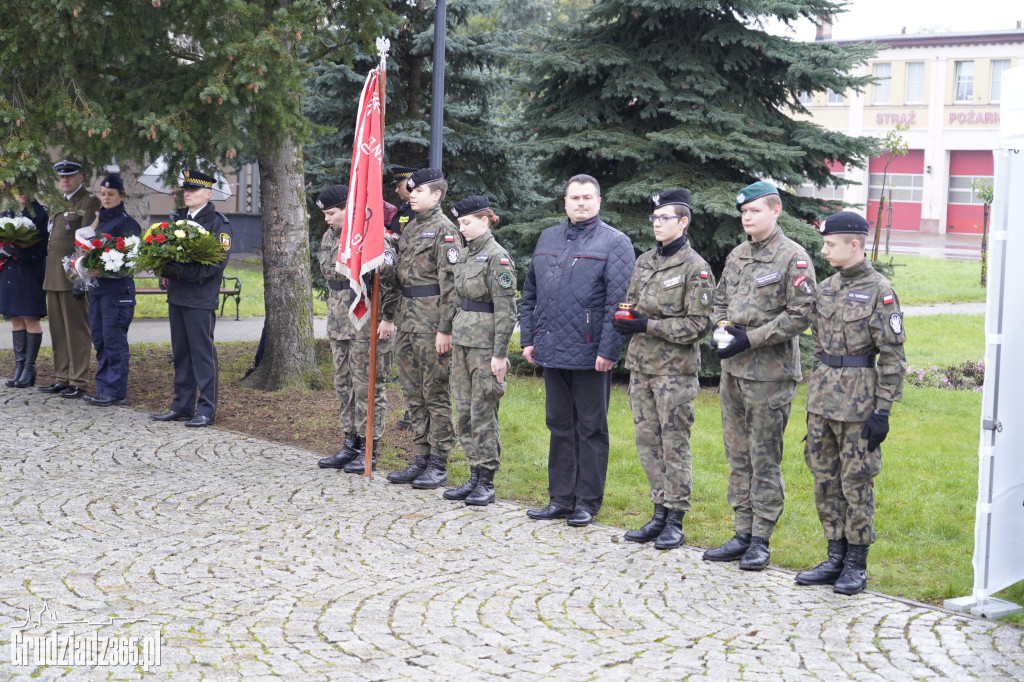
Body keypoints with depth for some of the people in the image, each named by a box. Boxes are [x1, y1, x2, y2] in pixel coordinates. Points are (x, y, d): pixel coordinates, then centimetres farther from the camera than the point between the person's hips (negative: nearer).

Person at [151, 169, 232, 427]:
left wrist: (178, 269, -20)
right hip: (176, 295, 7)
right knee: (180, 352, 12)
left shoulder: (218, 222, -7)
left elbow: (217, 262, -15)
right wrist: (165, 272, -1)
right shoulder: (178, 218, 14)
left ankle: (206, 410, 2)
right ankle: (182, 406, 20)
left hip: (201, 298, -7)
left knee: (203, 352, -3)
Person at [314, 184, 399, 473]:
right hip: (339, 324, 9)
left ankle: (369, 450, 5)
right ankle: (351, 444, 23)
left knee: (368, 387, -2)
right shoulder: (329, 237, 12)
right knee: (344, 384, 13)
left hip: (367, 325, -9)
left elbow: (391, 278, -17)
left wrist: (388, 319, -17)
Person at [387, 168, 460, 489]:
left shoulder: (444, 230, -10)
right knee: (413, 393, 12)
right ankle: (421, 459, 20)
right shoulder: (410, 228, 16)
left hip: (431, 322, -9)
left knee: (436, 394, -2)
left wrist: (445, 329, -19)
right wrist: (396, 317, 17)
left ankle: (438, 466, 4)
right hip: (408, 319, 9)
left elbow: (449, 282, -15)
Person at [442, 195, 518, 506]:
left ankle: (487, 483, 4)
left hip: (485, 344, -8)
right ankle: (474, 477, 18)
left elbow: (506, 310, -14)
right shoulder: (466, 254, 14)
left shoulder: (497, 256, -12)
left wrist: (499, 354, -17)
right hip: (462, 340, 8)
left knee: (483, 413, -4)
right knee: (464, 411, 10)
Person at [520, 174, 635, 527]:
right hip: (551, 352, 6)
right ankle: (560, 498, 20)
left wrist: (608, 350, -17)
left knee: (591, 428, 3)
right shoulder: (548, 239, 14)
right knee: (559, 426, 12)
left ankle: (587, 501, 11)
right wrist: (528, 337, 10)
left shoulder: (615, 243, -4)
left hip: (590, 355, -6)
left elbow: (620, 302, -11)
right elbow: (530, 294, 18)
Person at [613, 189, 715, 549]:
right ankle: (660, 515, 18)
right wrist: (624, 319, -4)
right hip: (640, 366, 7)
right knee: (647, 441, 9)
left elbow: (699, 324, -13)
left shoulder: (695, 268, -8)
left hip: (675, 370, -7)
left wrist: (648, 325, -18)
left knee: (674, 445, -2)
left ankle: (675, 522, 6)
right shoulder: (644, 262, 12)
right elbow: (630, 304, 21)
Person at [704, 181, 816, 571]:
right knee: (737, 456, 11)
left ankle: (761, 540, 7)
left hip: (770, 374, -7)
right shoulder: (737, 257, 13)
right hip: (732, 370, 7)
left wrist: (750, 338, -17)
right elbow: (720, 301, 22)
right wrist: (721, 327, 1)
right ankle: (742, 534, 19)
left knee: (765, 458, -1)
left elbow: (800, 315, -13)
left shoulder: (794, 258, -8)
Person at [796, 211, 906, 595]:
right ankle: (836, 558, 21)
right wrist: (815, 398, 17)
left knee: (856, 483, 1)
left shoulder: (879, 291, -10)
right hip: (822, 400, 7)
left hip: (858, 403, -7)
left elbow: (892, 356, -11)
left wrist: (882, 411, -14)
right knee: (825, 480, 10)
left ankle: (856, 565, 11)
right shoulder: (827, 288, 10)